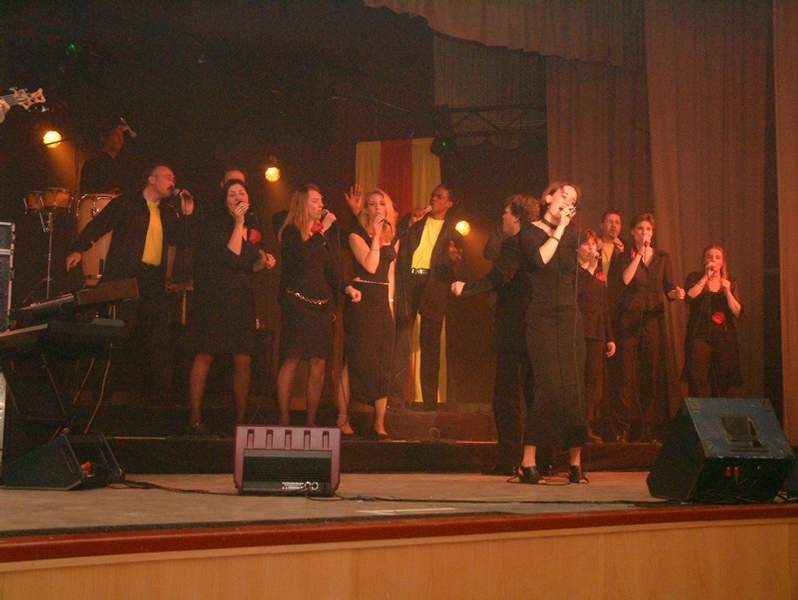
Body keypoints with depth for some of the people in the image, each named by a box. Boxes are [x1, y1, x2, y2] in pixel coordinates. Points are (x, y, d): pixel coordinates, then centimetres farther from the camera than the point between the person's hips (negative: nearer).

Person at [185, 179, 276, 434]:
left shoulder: (251, 229, 14)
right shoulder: (215, 224, -6)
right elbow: (231, 258, -18)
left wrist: (263, 263, 5)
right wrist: (238, 223, -16)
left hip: (242, 300, 6)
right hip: (215, 298, -6)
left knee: (243, 361, 0)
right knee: (205, 355, -4)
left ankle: (240, 419, 8)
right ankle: (195, 418, 1)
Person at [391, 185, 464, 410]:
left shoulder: (452, 228, 13)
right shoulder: (413, 219, 17)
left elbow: (460, 254, 0)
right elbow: (396, 240, 7)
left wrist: (455, 256, -22)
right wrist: (410, 222, -5)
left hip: (433, 283, -1)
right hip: (408, 280, 1)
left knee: (430, 342, 2)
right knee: (401, 335, -4)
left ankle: (430, 398, 6)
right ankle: (396, 395, -3)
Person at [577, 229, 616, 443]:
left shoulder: (600, 273, 20)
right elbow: (576, 291, -18)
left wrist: (610, 337, 17)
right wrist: (590, 269, -15)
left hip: (596, 332, 6)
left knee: (594, 379, 2)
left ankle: (591, 426, 4)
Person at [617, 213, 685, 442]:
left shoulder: (662, 257, 13)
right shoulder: (626, 255, 6)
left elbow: (668, 289, 11)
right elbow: (625, 280, -12)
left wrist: (676, 293, -11)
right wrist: (639, 254, -8)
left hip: (654, 318, 2)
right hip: (630, 318, -2)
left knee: (655, 373, -3)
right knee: (629, 374, -6)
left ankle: (653, 430, 0)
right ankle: (629, 429, -3)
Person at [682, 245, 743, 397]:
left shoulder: (729, 283, 13)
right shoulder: (695, 278, 8)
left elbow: (737, 312, 2)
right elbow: (689, 296, -13)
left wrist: (727, 291, -11)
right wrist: (706, 277, -12)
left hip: (724, 337, 2)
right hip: (700, 335, -2)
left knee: (721, 387, 1)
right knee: (697, 381, -17)